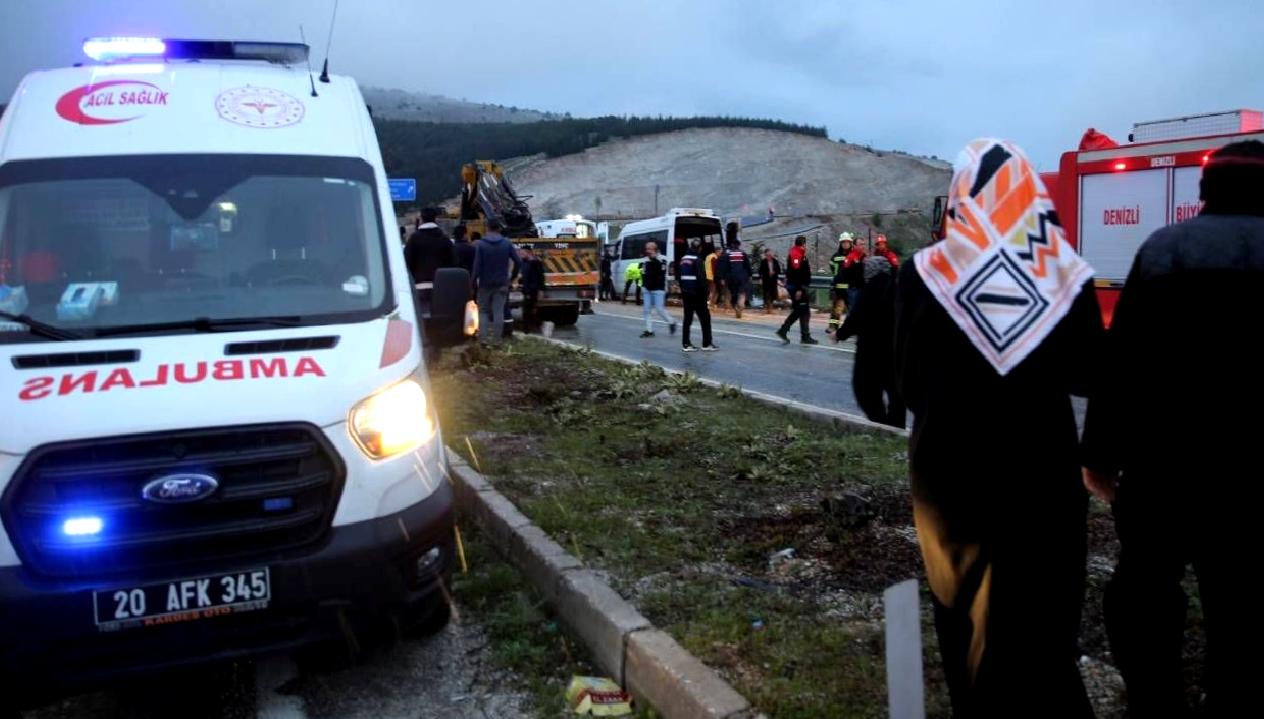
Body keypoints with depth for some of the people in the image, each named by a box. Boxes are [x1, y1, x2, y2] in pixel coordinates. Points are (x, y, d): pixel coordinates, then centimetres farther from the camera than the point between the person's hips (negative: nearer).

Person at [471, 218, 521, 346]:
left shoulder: (480, 244, -8)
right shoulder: (507, 244, -2)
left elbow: (477, 265, -12)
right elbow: (518, 262, -4)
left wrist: (474, 281, -5)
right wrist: (512, 277, 9)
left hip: (485, 283, -1)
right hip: (501, 284, 1)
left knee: (483, 310, 10)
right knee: (499, 312, 4)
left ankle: (483, 337, -2)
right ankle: (496, 339, 3)